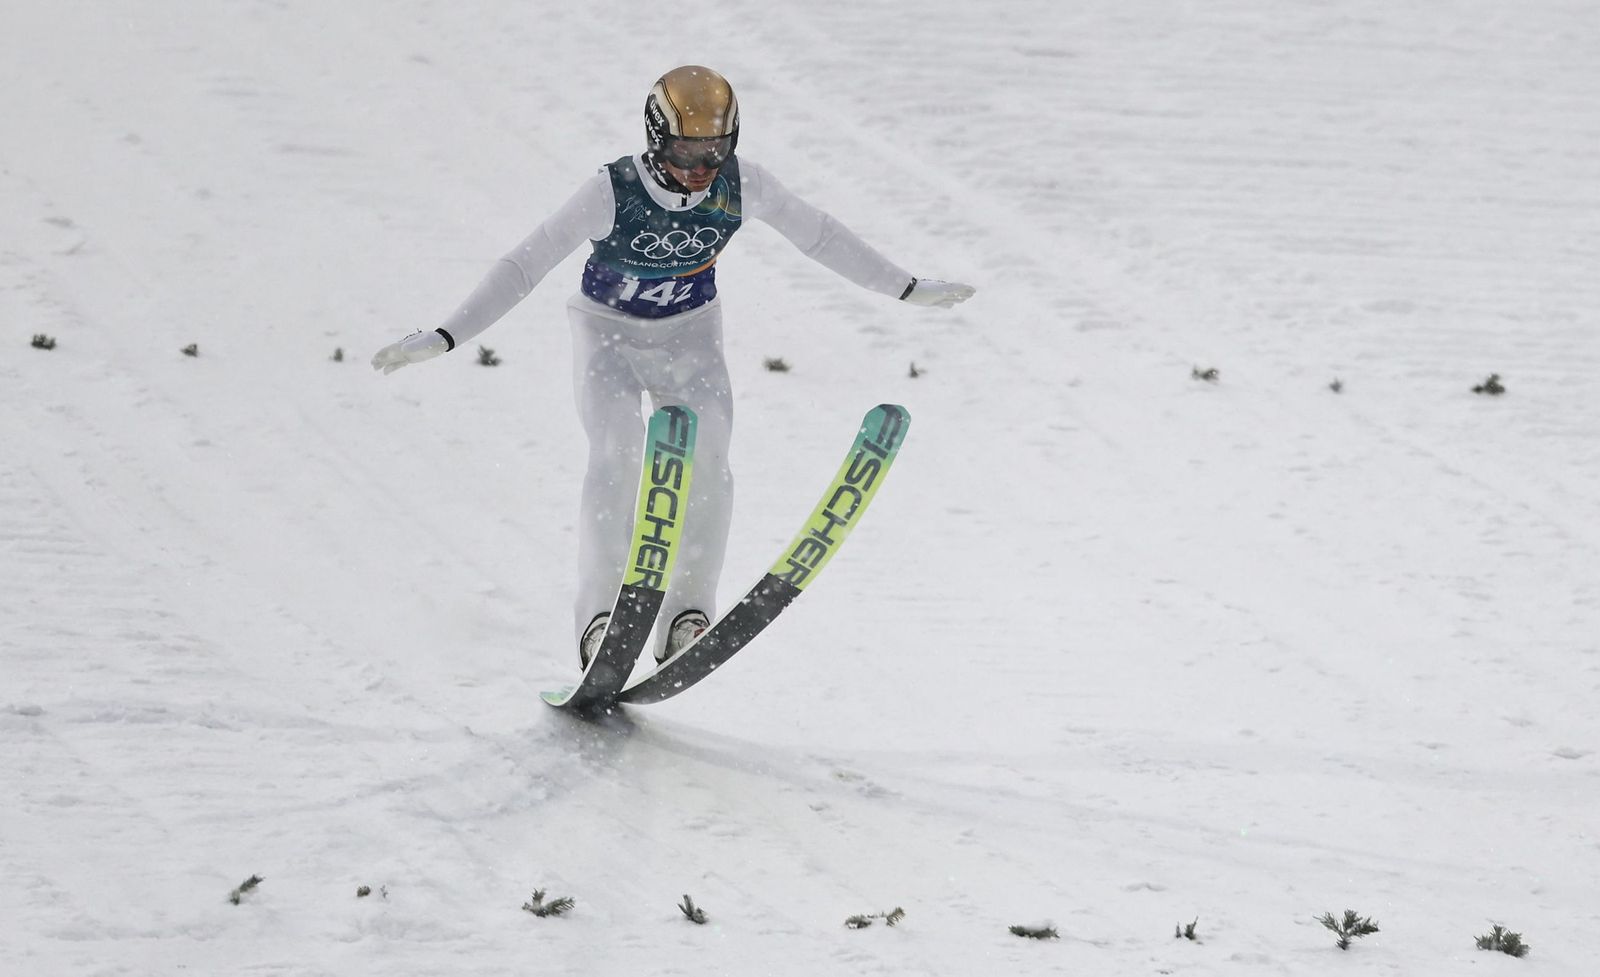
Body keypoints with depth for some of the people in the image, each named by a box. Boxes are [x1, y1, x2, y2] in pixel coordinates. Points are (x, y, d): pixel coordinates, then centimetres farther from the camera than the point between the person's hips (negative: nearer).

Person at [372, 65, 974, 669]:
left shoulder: (742, 186, -19)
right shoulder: (612, 193, -28)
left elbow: (820, 236, -3)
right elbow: (524, 266, -27)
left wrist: (907, 289, 4)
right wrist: (445, 337, -34)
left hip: (689, 335, 3)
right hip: (609, 332, -3)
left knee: (706, 466, -20)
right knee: (617, 458, -26)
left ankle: (685, 618, -14)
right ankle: (600, 616, -23)